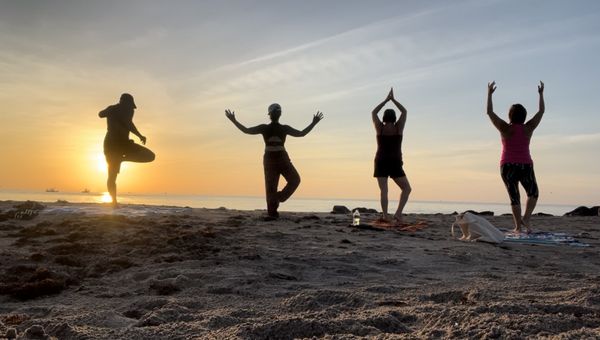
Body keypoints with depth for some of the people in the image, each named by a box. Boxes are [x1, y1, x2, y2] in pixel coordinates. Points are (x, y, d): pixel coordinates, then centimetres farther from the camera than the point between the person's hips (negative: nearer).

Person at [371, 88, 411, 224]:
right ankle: (398, 213, -7)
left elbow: (373, 113, 16)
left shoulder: (380, 127, 0)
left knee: (383, 190, -6)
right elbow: (404, 112, 14)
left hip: (381, 163, 1)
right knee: (407, 188, 9)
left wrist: (386, 100, 19)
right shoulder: (398, 127, -1)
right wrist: (393, 99, 19)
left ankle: (385, 216, -20)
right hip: (395, 164, -1)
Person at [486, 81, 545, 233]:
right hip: (525, 166, 1)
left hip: (507, 167, 0)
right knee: (533, 193, 18)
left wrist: (489, 93, 4)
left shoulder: (505, 128, -6)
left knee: (514, 196, 6)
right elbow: (541, 111, 10)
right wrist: (541, 94, 19)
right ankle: (526, 217, -3)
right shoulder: (528, 128, -2)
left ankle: (518, 226, -1)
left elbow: (489, 112, -2)